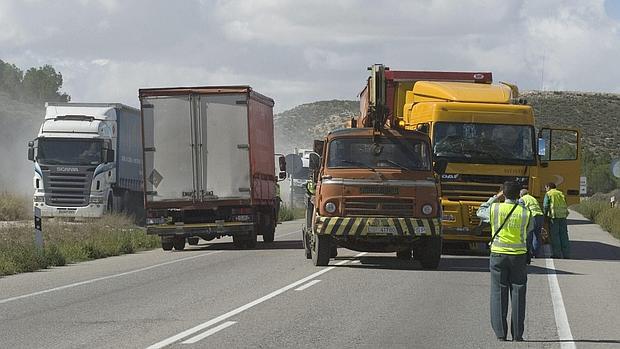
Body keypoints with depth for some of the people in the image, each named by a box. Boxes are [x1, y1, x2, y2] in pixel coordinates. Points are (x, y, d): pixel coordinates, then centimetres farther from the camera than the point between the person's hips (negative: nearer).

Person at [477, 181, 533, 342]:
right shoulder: (525, 212, -6)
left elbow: (480, 212, 16)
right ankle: (517, 335, 5)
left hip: (498, 255, 0)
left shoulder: (494, 209, -6)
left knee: (499, 294, 6)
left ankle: (500, 333, 2)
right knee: (518, 294, 6)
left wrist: (495, 197, 21)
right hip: (519, 256, 0)